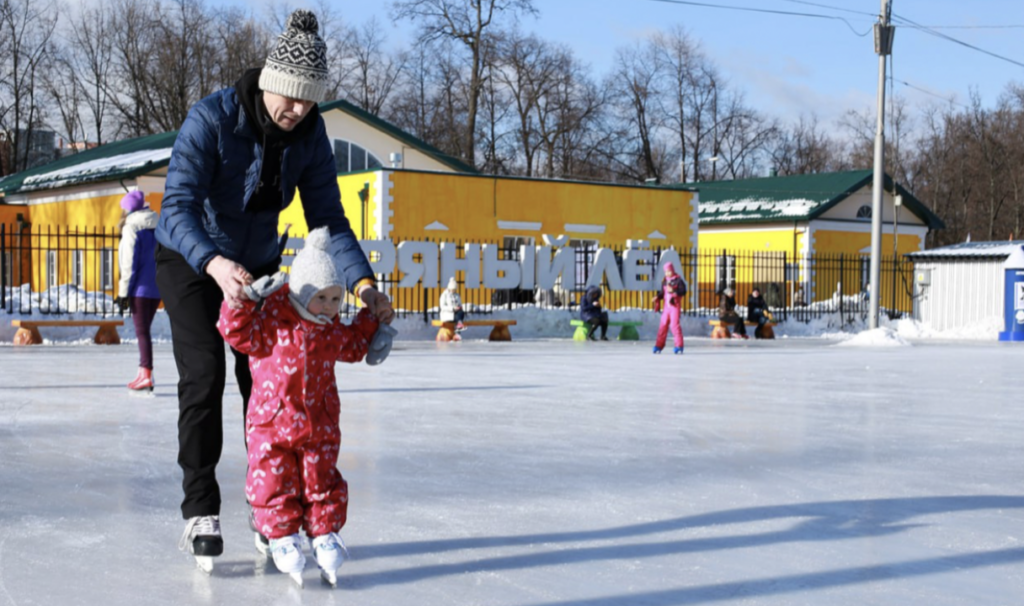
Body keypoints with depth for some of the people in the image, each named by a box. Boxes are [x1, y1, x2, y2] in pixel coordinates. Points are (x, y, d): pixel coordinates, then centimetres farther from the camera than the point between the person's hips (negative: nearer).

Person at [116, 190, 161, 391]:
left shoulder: (132, 228, -9)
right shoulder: (158, 228, 10)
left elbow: (129, 263, -12)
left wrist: (124, 291, -7)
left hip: (140, 289, -7)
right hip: (157, 288, 7)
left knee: (141, 331, -4)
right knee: (144, 329, 15)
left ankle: (147, 375, -8)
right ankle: (143, 372, 17)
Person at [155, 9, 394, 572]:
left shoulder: (309, 133, -15)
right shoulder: (210, 119, -30)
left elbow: (328, 218, -14)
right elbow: (177, 208, -38)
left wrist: (363, 283, -30)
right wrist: (215, 263, -57)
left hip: (257, 263, 4)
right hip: (190, 261, -4)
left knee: (262, 380, 0)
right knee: (204, 377, -14)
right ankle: (199, 514, -7)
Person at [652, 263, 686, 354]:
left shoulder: (678, 280, -5)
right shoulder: (665, 281, 12)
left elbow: (683, 291, -11)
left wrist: (673, 291, -22)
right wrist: (657, 297, -3)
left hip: (675, 305, -5)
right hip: (666, 305, 5)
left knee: (675, 324, -10)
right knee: (663, 325, 3)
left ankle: (679, 346, -3)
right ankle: (659, 346, 6)